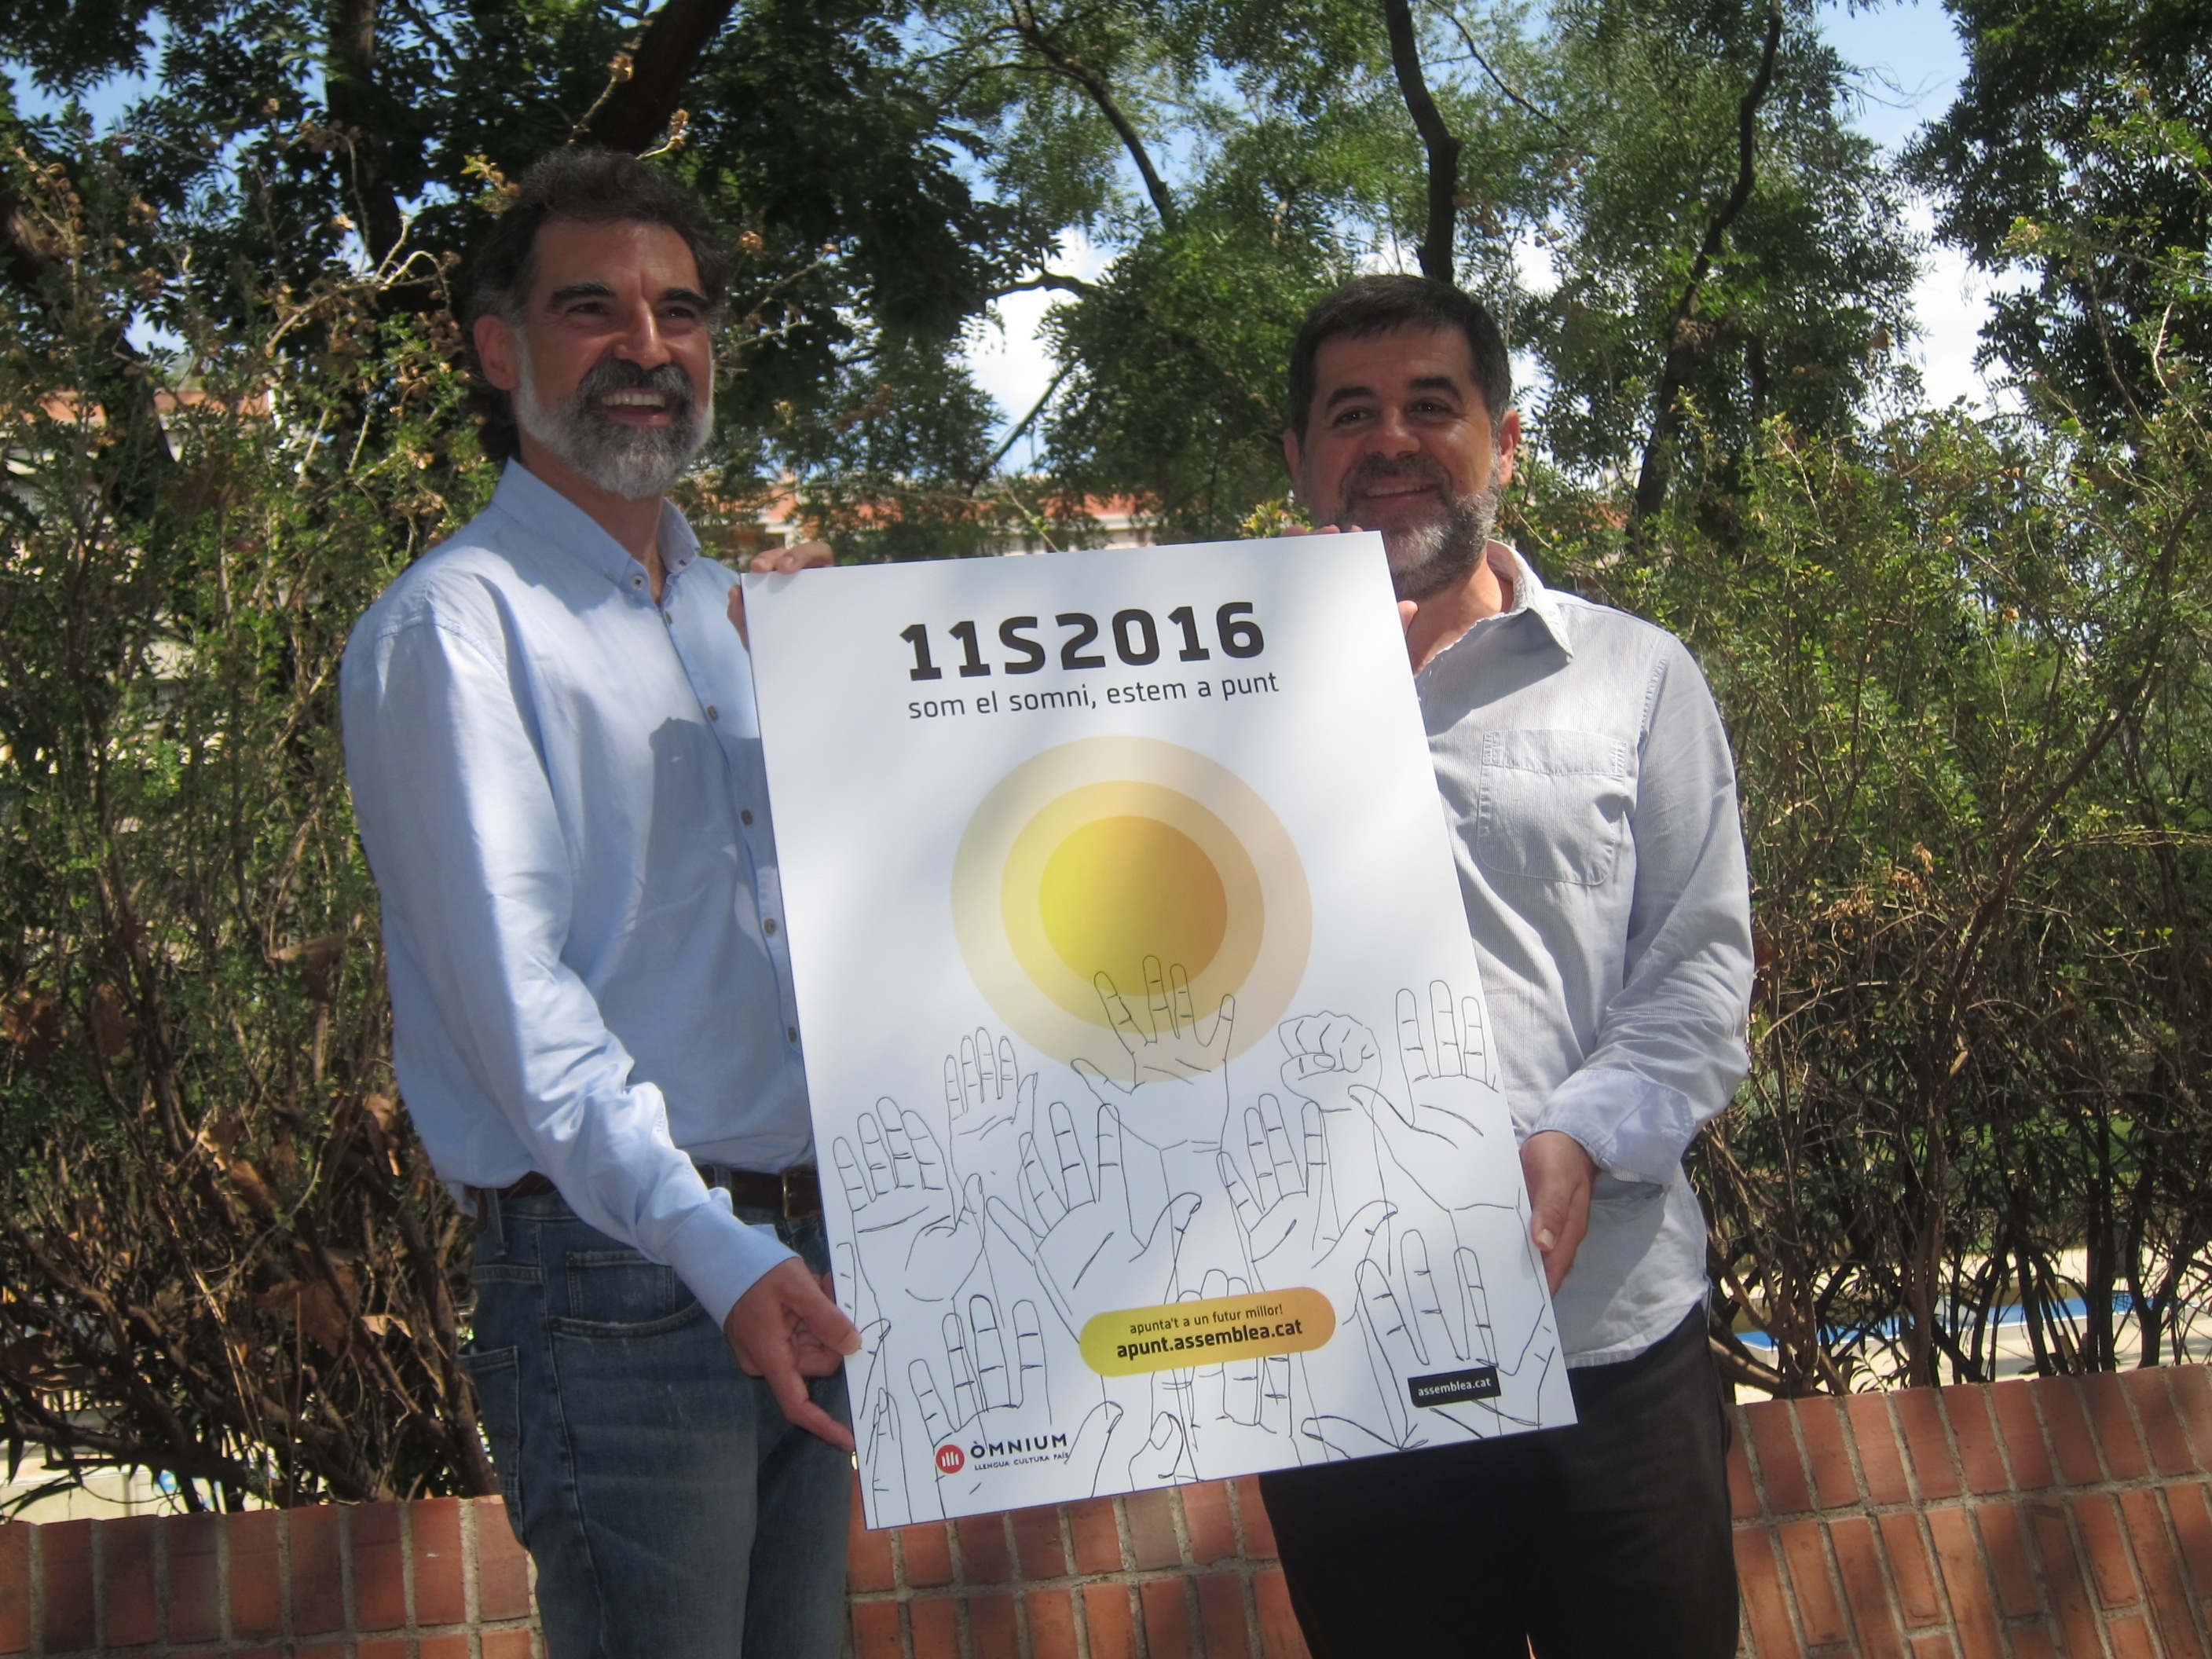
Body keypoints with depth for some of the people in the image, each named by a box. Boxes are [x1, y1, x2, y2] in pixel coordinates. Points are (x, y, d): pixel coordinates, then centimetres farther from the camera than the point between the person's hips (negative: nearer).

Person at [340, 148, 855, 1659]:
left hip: (804, 1262, 7)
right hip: (616, 1279, -7)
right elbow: (509, 984, -17)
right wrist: (714, 1250, -26)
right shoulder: (455, 626, -7)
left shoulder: (743, 616, 17)